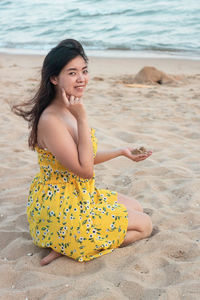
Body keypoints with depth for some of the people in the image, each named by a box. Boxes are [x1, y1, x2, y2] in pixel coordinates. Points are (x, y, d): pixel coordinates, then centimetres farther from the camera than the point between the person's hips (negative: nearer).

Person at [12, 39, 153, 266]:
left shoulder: (71, 110, 3)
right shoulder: (50, 121, -27)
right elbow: (85, 170, -26)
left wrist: (122, 152, 13)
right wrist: (82, 119, -29)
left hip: (82, 194, 10)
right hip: (59, 209, -9)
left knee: (135, 207, 23)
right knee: (144, 225, 1)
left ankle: (67, 245, 11)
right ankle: (67, 246, -2)